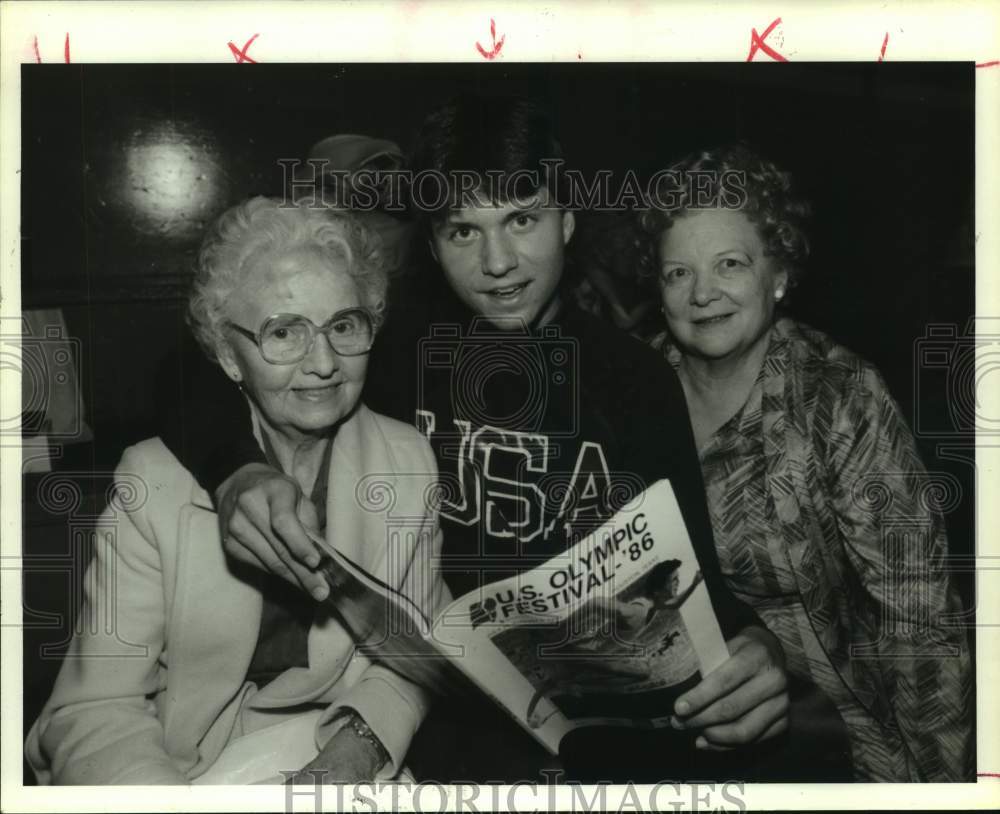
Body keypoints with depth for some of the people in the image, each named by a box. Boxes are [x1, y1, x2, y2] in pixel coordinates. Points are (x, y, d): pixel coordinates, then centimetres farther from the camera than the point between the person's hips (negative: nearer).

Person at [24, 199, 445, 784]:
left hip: (356, 768, 2)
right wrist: (172, 801, -28)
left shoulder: (411, 462, -2)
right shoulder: (154, 480, -9)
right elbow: (93, 711, -11)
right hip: (190, 775, -1)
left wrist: (358, 748, -12)